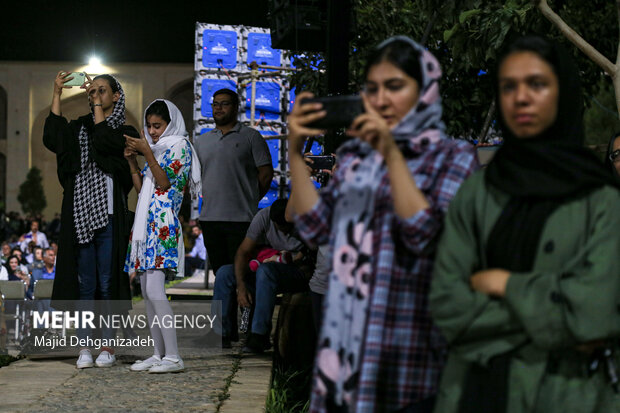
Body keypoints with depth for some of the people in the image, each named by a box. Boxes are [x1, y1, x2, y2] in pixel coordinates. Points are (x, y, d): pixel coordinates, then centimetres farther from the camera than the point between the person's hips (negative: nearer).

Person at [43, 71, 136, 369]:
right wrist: (57, 94, -7)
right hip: (80, 214, 3)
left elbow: (104, 144, -16)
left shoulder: (124, 132, 5)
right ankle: (85, 348, 6)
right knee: (84, 283, 3)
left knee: (107, 283, -1)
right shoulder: (80, 127, 15)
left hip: (108, 216, -3)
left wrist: (98, 106, -8)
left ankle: (108, 348, 5)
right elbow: (52, 138, -5)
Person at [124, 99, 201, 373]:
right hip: (146, 224, 9)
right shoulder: (156, 148, 21)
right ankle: (158, 354, 10)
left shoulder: (179, 146, -2)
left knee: (154, 290, -17)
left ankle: (173, 357, -18)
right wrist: (132, 161, 8)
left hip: (163, 224, -9)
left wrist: (148, 153, -16)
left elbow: (166, 183, -12)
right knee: (147, 291, 6)